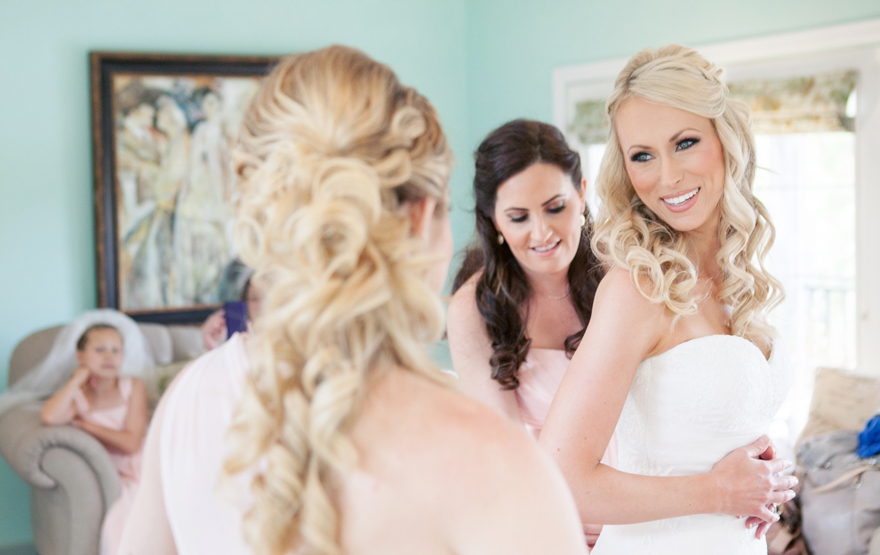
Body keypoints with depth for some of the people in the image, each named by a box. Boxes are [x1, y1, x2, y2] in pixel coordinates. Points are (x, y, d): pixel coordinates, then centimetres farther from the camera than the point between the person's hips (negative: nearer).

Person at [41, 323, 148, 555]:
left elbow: (130, 443, -7)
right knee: (117, 523, -29)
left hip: (143, 470, 1)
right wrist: (77, 379, -12)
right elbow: (49, 417, -25)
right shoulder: (77, 395, 2)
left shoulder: (133, 387, 3)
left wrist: (84, 425, -7)